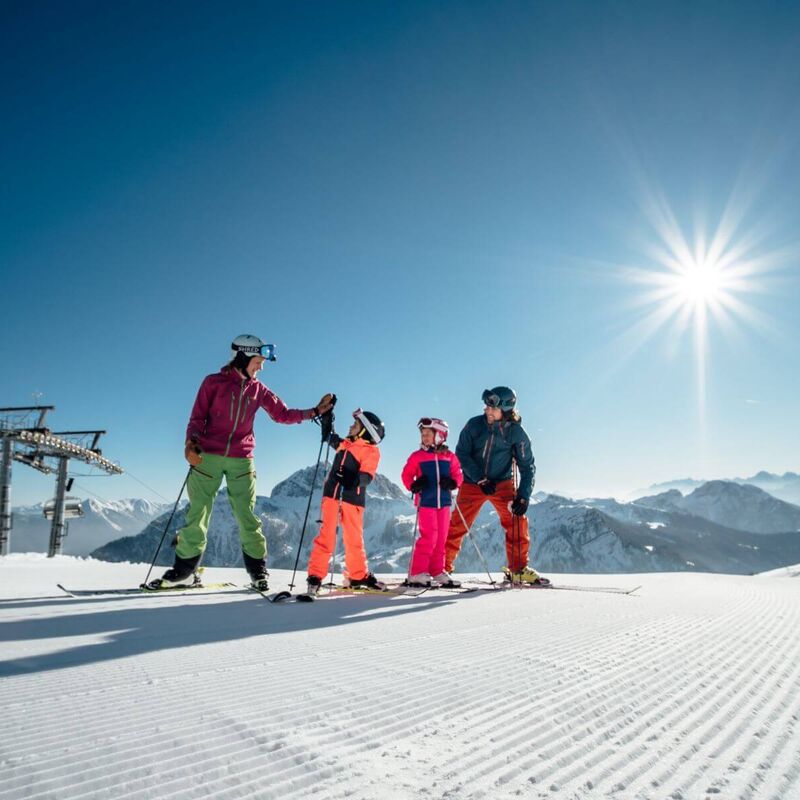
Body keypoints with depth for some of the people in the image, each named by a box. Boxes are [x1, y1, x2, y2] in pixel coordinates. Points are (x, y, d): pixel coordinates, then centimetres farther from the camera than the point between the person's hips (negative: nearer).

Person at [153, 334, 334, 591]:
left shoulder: (258, 390, 11)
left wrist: (315, 411, 4)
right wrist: (191, 442, -15)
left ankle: (257, 569, 11)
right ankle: (184, 568, 16)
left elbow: (283, 414, 13)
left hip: (241, 461, 2)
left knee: (247, 516, -1)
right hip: (208, 457, -1)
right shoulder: (214, 382, 3)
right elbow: (197, 418, 3)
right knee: (197, 514, 2)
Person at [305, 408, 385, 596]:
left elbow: (367, 476, -14)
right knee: (326, 535, -2)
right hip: (332, 494, 4)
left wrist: (354, 479, -32)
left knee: (354, 539, 3)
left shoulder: (371, 451, -1)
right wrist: (326, 420, 36)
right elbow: (330, 438, 40)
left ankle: (358, 576, 19)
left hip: (353, 497, -4)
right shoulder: (345, 443, 17)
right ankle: (315, 576, 0)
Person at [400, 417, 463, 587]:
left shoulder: (450, 457, 6)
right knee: (429, 536, -10)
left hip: (444, 501, 4)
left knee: (441, 538, 10)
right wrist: (413, 485, -18)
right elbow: (406, 474, 1)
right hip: (425, 501, -4)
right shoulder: (417, 456, -1)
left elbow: (458, 475, 9)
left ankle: (437, 572, 21)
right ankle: (417, 573, -2)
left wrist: (453, 482, -12)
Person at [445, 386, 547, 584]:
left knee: (517, 521, -13)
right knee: (458, 525, -3)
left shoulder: (516, 432, -11)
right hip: (473, 483, 0)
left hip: (502, 483, 0)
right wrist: (480, 479, -17)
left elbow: (527, 466, -8)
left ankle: (518, 569, 3)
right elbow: (462, 453, -9)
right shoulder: (474, 425, -11)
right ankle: (442, 567, 11)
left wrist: (523, 497, -19)